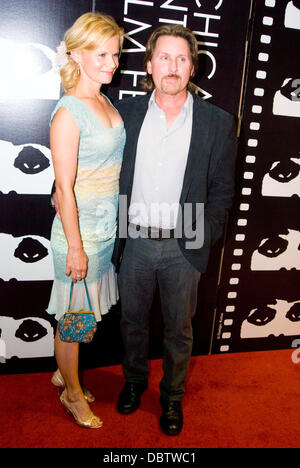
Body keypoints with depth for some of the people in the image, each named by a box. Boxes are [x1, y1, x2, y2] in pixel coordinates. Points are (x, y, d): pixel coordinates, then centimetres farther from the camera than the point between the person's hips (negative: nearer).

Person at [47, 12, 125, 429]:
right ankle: (73, 392, 33)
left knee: (86, 312, 21)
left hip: (108, 227, 8)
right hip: (81, 230, -8)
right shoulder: (69, 113, -17)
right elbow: (64, 189, -18)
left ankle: (63, 373, 44)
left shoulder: (105, 103, 8)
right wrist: (75, 247, -16)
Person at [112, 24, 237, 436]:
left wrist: (203, 238, -7)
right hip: (134, 241, 2)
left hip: (183, 247, -1)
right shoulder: (127, 111, 2)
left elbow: (222, 189, -1)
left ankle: (172, 395, 39)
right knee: (133, 321, 19)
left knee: (179, 330, 15)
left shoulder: (218, 123, -3)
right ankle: (135, 380, 46)